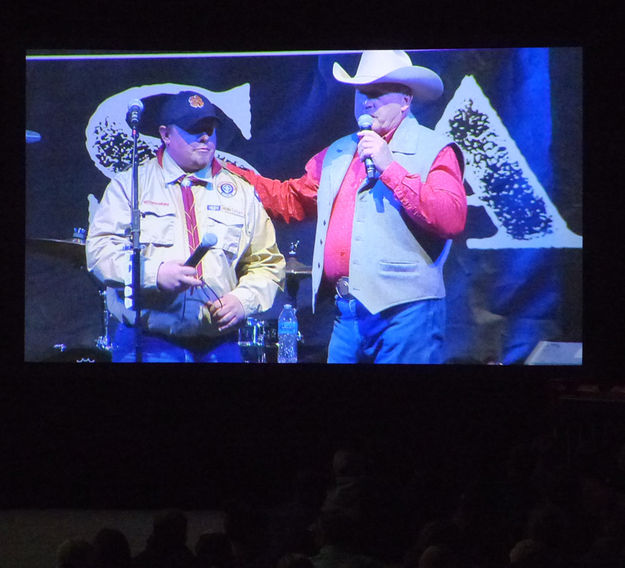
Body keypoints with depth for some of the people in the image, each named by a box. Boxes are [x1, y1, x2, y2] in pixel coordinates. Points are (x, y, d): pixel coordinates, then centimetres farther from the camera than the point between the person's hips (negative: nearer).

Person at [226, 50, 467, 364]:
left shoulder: (435, 151, -2)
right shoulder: (337, 153, 19)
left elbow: (452, 219, -16)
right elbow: (291, 199, 28)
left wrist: (390, 168, -16)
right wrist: (227, 172, 19)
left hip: (404, 311, -6)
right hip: (347, 313, 6)